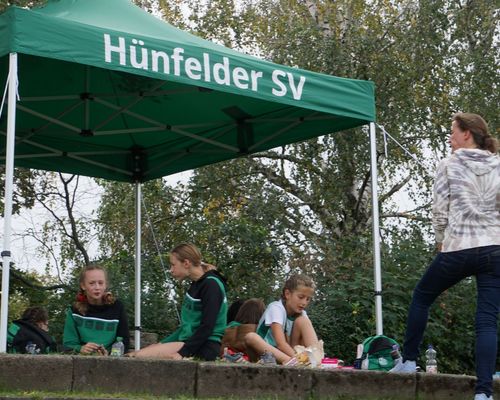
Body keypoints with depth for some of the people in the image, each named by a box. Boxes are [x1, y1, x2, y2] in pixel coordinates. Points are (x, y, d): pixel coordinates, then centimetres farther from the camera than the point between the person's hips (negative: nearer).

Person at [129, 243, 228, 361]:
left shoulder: (211, 285, -11)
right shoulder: (196, 285, 18)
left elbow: (207, 327, -18)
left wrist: (182, 353, -21)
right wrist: (162, 344, 17)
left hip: (205, 347, -10)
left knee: (140, 355, -21)